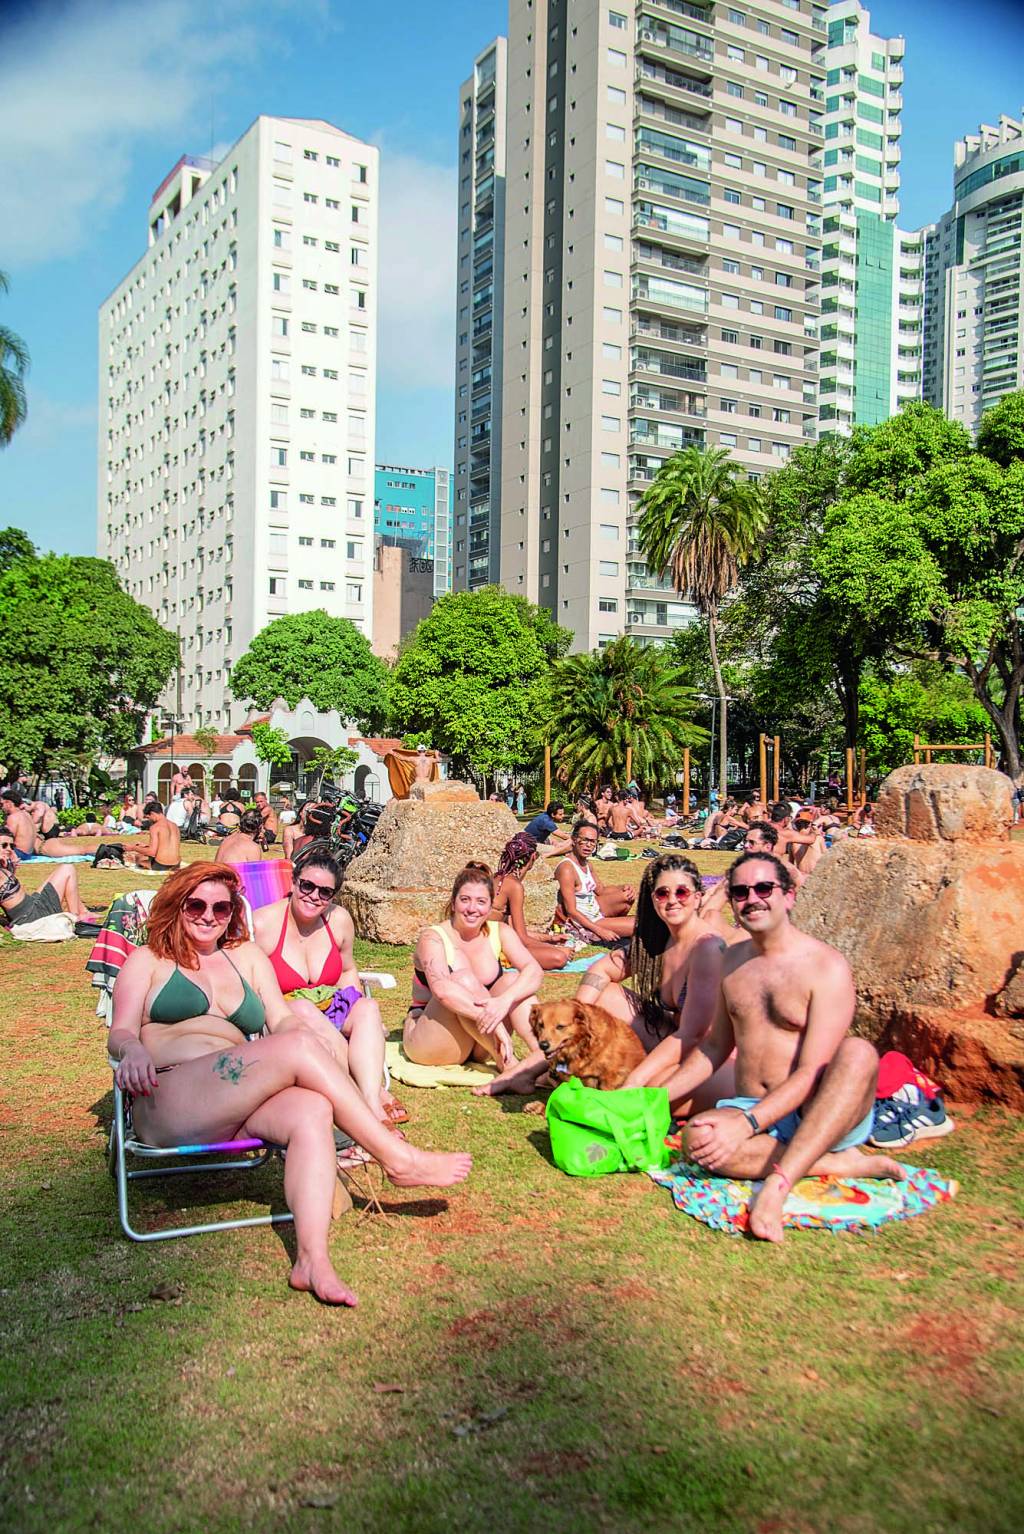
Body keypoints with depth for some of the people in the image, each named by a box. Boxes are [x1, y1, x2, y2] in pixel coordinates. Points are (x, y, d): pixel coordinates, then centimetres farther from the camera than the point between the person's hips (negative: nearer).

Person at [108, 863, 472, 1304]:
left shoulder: (247, 956, 27)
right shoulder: (148, 960, 18)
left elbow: (282, 1020, 15)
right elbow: (121, 1032, 5)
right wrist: (133, 1050, -20)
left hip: (239, 1109, 4)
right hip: (169, 1102, -4)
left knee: (312, 1109, -31)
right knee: (298, 1046, -26)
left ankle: (312, 1259, -43)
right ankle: (397, 1158, -21)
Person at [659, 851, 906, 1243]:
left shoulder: (825, 966, -11)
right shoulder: (733, 961, 10)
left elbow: (812, 1072, -19)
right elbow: (717, 1045, 21)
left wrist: (747, 1123, -32)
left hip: (822, 1115, -4)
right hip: (752, 1113, 4)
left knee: (858, 1052, -35)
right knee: (697, 1140, -30)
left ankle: (777, 1184, -39)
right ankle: (841, 1163, -16)